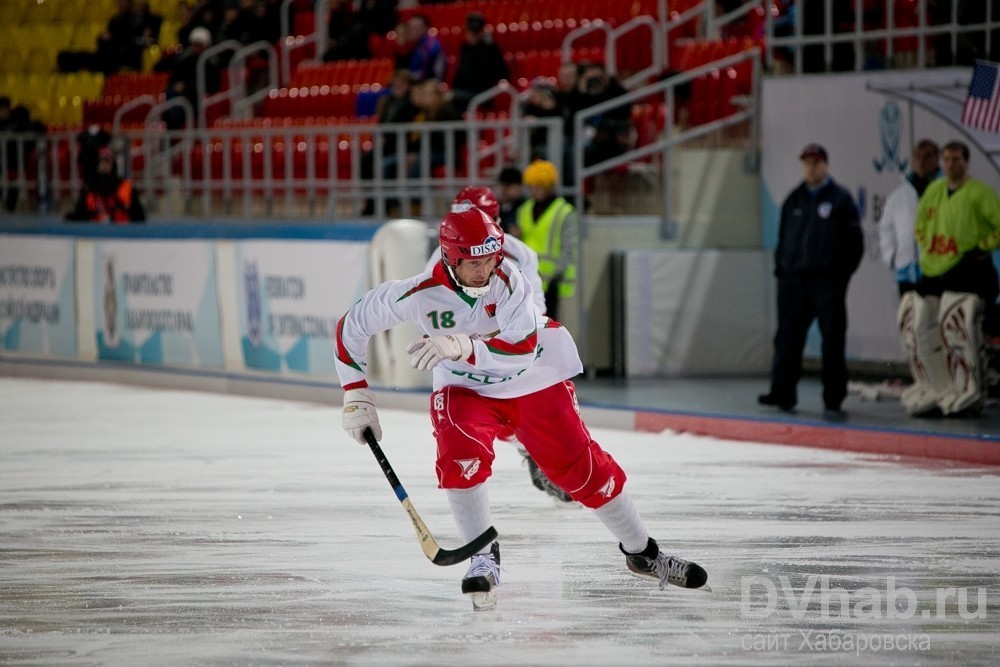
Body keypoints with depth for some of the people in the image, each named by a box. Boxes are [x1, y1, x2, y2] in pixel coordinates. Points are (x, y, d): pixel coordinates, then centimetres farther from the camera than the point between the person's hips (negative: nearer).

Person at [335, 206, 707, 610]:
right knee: (461, 455, -29)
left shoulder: (508, 278, -25)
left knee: (584, 468, 2)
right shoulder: (420, 293, -23)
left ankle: (642, 553, 20)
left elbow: (522, 348, -36)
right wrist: (356, 395, -11)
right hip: (465, 390, 0)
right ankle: (484, 560, -17)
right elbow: (352, 325, -12)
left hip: (534, 383, 0)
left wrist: (461, 346, -50)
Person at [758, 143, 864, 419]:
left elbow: (854, 241, -1)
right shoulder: (794, 200, 15)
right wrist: (781, 268, 8)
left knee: (832, 342, -2)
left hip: (827, 282, -4)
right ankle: (783, 393, 9)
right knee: (788, 339, 3)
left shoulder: (840, 198, 1)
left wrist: (841, 274, -7)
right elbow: (783, 238, 19)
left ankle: (833, 400, 0)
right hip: (793, 280, 4)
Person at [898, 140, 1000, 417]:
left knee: (958, 330, -17)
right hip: (932, 274, 8)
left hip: (966, 273, -8)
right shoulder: (933, 191, 13)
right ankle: (935, 393, 16)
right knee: (919, 327, 5)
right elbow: (921, 225, 29)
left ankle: (968, 395, -7)